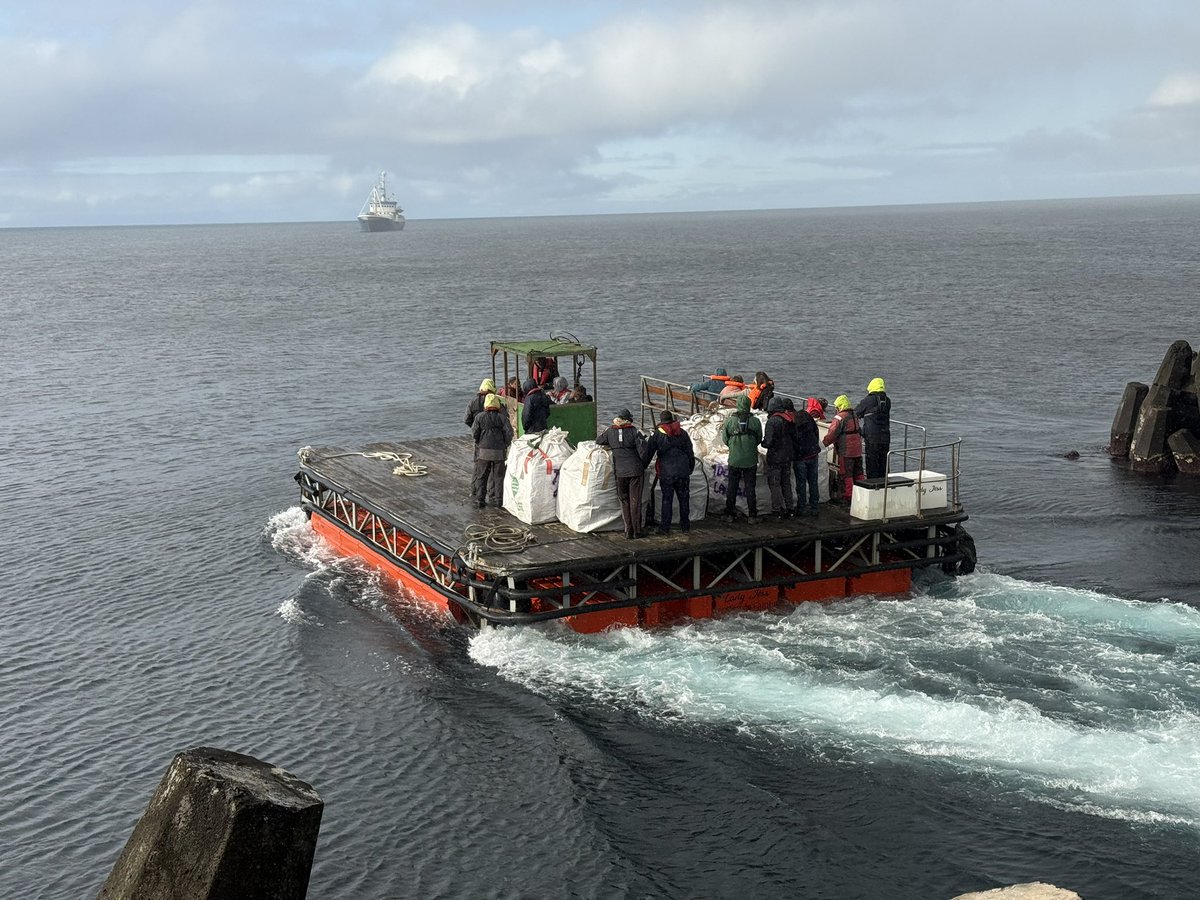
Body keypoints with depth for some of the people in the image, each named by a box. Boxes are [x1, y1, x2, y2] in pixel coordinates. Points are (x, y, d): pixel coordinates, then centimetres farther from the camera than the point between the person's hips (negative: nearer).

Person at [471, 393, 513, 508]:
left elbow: (474, 434, -2)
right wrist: (505, 444, 9)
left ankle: (480, 500, 6)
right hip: (499, 451, 0)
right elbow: (509, 433, -7)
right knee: (498, 476, 10)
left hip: (483, 451, 0)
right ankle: (497, 499, 10)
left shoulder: (479, 417, -2)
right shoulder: (502, 417, -4)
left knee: (481, 476, 8)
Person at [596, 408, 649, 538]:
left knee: (624, 501, 11)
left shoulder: (610, 432, 3)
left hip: (620, 471, 1)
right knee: (635, 501, 5)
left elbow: (598, 441, 20)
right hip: (635, 470, -1)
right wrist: (643, 466, 7)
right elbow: (643, 451, -9)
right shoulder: (634, 432, -4)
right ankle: (637, 531, 6)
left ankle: (628, 531, 9)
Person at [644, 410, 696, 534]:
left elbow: (648, 453, 0)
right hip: (683, 472, 2)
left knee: (666, 500, 3)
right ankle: (685, 526, 17)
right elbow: (690, 453, 9)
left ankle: (665, 527, 3)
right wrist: (691, 468, 19)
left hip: (666, 473, -2)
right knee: (684, 499, 11)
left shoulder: (657, 435, -4)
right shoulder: (682, 433, 3)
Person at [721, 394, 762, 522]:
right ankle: (752, 516, 10)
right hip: (751, 460, 0)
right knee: (750, 487, 9)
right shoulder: (755, 421, -9)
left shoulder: (729, 421, -10)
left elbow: (725, 440, 0)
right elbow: (759, 440, 3)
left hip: (734, 460, 0)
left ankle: (729, 514, 17)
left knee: (732, 487, 12)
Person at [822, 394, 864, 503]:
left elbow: (831, 434, -16)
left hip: (846, 452, -8)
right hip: (858, 450, 8)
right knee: (858, 473, 16)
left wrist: (822, 444, -4)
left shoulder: (839, 418, -15)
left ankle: (848, 497, 3)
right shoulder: (855, 416, 11)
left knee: (846, 475, 1)